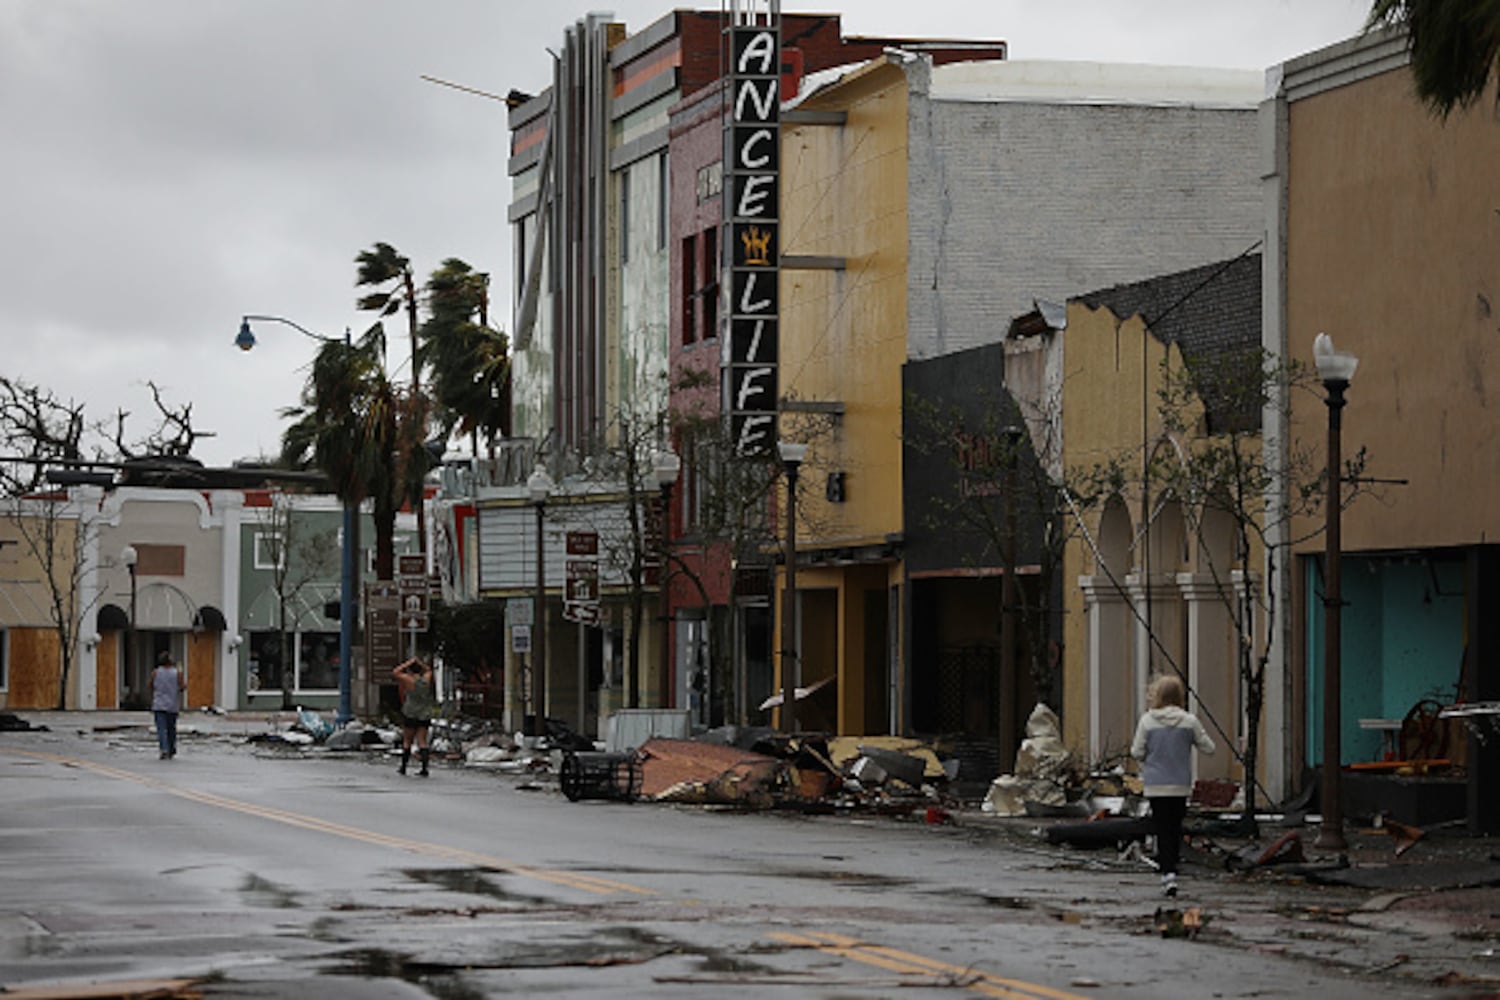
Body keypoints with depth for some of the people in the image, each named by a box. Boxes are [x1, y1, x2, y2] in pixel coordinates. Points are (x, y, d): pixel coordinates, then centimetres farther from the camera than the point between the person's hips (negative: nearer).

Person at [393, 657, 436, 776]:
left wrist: (409, 662, -4)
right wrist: (419, 662, 12)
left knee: (407, 741, 9)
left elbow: (396, 672, -10)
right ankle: (424, 768, -9)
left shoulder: (410, 680, -13)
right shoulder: (426, 679, 1)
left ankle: (403, 767, 16)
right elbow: (428, 670, 23)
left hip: (410, 714, -4)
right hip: (424, 716, 4)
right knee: (422, 742, 2)